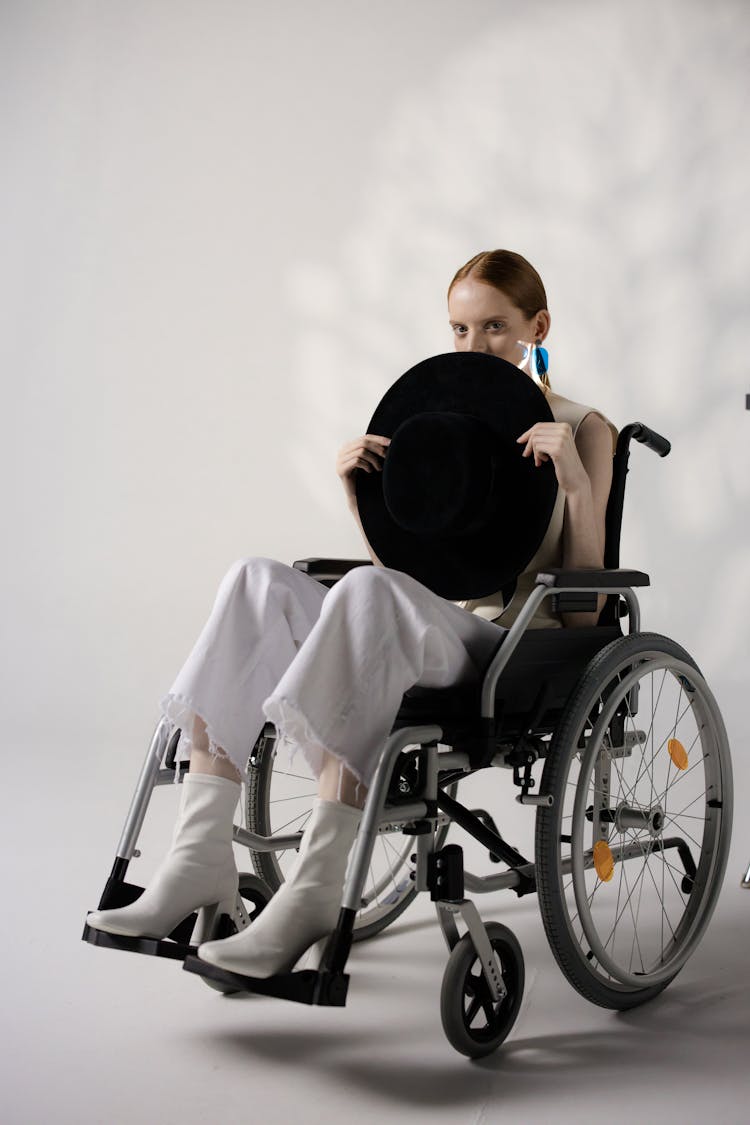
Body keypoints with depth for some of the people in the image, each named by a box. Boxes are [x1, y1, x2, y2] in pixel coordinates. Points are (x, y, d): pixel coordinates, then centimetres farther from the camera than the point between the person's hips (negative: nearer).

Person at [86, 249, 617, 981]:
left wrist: (576, 482, -15)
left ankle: (314, 888, -40)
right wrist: (355, 485, 6)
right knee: (257, 579, -22)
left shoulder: (582, 430, 6)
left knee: (367, 591, -37)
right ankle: (200, 858, -28)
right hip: (418, 638, 5)